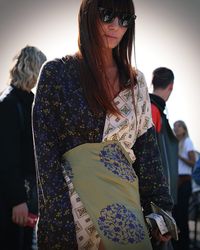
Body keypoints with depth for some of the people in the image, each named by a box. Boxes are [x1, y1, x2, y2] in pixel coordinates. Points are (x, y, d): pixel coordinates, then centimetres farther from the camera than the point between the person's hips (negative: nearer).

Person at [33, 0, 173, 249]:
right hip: (73, 197, -4)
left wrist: (160, 208, 4)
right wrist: (64, 219, -14)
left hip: (126, 194, 4)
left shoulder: (135, 81, 10)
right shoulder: (56, 72, -2)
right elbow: (46, 151, -6)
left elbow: (147, 148, 11)